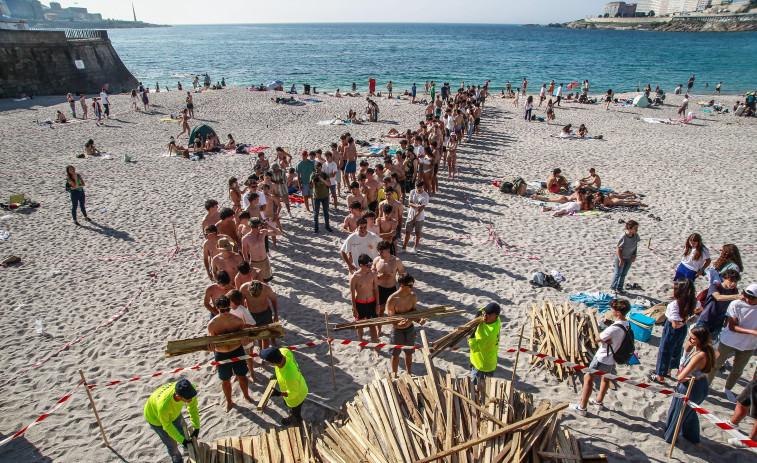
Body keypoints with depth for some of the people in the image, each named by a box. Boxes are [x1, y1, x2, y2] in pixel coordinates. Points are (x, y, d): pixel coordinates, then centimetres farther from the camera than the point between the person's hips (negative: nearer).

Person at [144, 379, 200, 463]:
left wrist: (197, 428, -13)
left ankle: (188, 447, 59)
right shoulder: (163, 406, -49)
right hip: (155, 416, -4)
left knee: (183, 428, 27)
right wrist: (181, 440, -16)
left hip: (173, 411, 4)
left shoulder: (190, 388, -38)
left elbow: (193, 407, -17)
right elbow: (167, 426, -27)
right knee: (171, 443, 14)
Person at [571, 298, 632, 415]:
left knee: (588, 378, 5)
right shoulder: (627, 324, -6)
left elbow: (598, 339, -22)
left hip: (602, 358, -9)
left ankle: (582, 407, 12)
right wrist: (607, 340, -14)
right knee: (606, 378, 26)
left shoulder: (614, 328, -34)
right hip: (613, 358, 9)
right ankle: (599, 401, 45)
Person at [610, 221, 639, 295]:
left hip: (629, 258, 5)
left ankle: (619, 288, 30)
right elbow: (618, 249, -20)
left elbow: (635, 246, 4)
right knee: (618, 273, 10)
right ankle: (613, 287, 29)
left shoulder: (636, 235, -14)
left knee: (624, 274, 16)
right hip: (620, 257, -5)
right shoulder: (623, 237, -30)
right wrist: (621, 260, -20)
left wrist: (634, 255, -5)